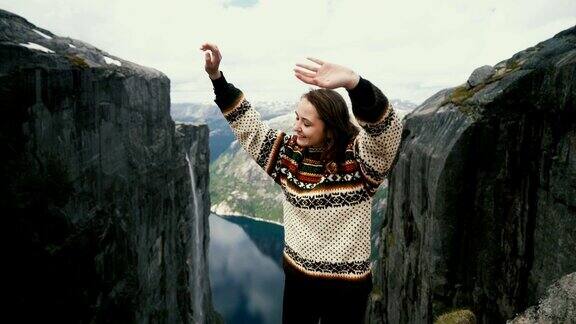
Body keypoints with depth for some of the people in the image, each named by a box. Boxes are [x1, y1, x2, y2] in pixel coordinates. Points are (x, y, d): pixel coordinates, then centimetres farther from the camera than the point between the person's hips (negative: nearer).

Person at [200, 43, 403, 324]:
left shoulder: (358, 158, -17)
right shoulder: (289, 153, -2)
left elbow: (385, 128, -37)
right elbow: (246, 123, 2)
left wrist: (352, 82, -55)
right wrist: (216, 77, -7)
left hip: (346, 285, -4)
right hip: (297, 276, 5)